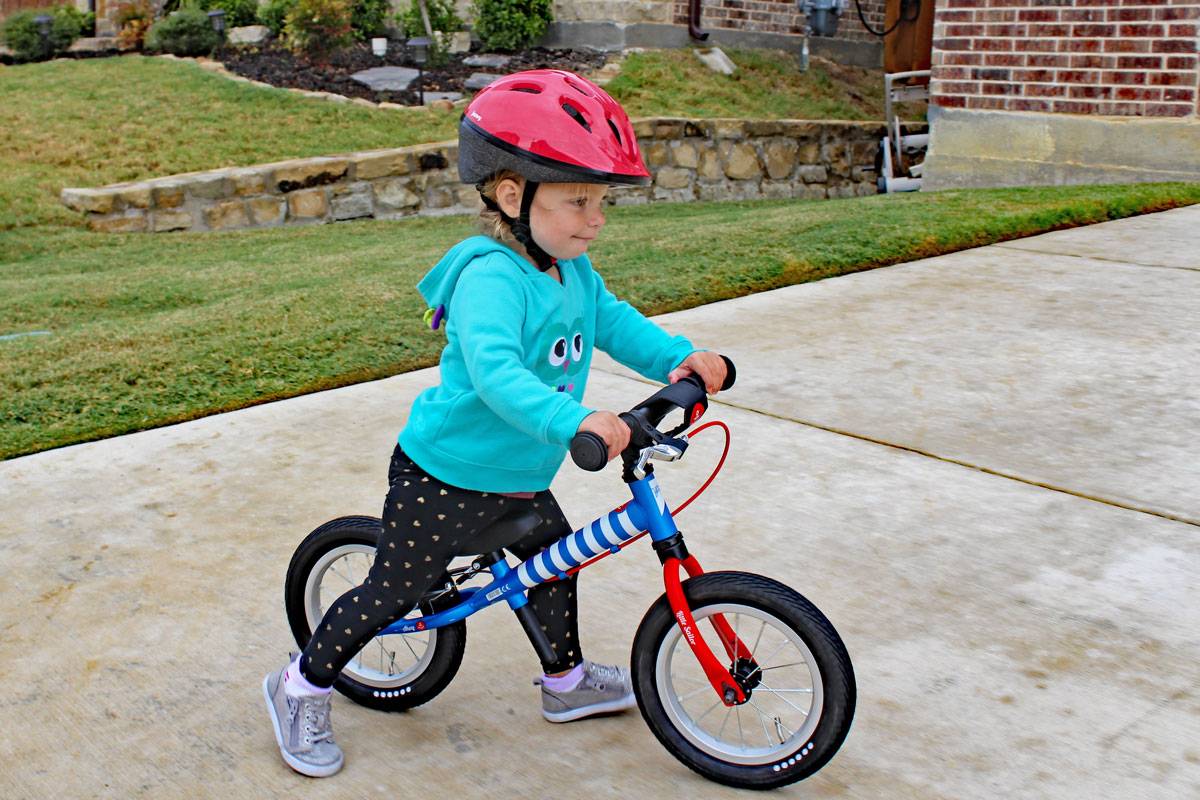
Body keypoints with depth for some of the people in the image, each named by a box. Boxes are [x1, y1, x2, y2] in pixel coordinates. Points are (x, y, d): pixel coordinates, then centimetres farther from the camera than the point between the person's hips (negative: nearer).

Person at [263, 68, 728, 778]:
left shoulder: (574, 271, 0)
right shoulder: (491, 276, -30)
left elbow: (614, 321, 4)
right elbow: (494, 371, -44)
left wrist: (680, 356, -14)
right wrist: (574, 420, -56)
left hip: (519, 477, 9)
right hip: (444, 479, -9)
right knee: (394, 593, 5)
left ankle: (568, 680, 46)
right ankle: (303, 687, 27)